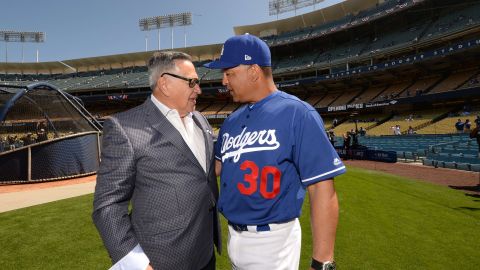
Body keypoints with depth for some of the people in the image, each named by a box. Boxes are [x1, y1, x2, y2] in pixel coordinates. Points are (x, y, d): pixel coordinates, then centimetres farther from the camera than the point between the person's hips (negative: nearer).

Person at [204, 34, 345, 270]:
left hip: (272, 241, -7)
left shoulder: (297, 114, -18)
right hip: (234, 234, 7)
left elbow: (322, 190, -20)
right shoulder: (232, 120, 4)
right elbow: (218, 166, 13)